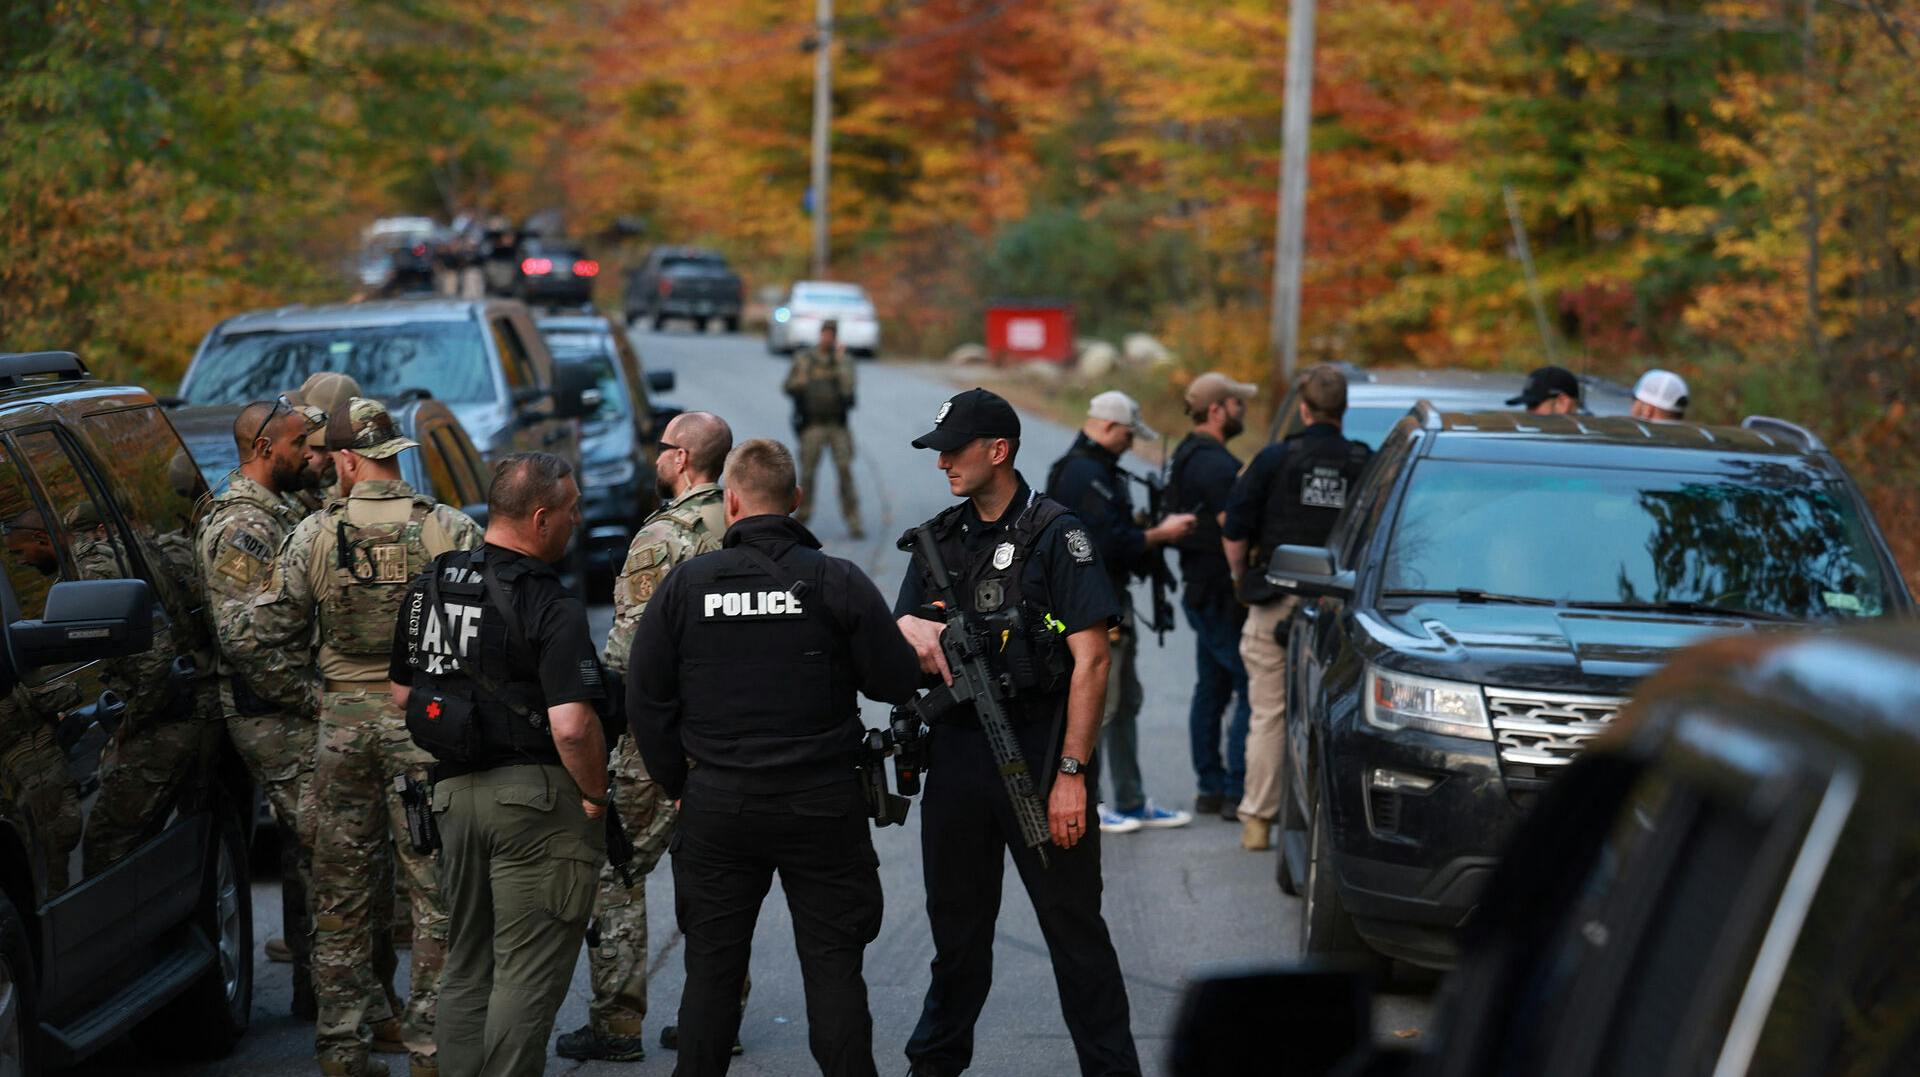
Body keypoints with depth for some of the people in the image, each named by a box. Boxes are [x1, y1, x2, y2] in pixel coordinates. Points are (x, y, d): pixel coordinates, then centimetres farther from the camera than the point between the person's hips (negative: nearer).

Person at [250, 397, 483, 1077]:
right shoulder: (451, 531, -9)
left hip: (343, 722, 2)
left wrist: (261, 604, 22)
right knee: (437, 891, 5)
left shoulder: (314, 535, -4)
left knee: (341, 892, 12)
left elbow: (274, 628, 0)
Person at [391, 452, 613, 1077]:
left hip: (456, 791, 7)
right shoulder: (551, 607, -16)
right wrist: (596, 794, -9)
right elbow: (572, 725, -24)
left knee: (467, 966, 17)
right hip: (537, 793, -7)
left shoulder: (430, 586, 7)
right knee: (528, 972, -1)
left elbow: (402, 694, 14)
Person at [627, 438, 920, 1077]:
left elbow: (646, 697, 1)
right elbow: (897, 683, -3)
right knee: (833, 969, 4)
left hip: (717, 803, 1)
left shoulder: (685, 584, -2)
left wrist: (676, 784, 13)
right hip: (823, 803, -1)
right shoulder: (837, 582, -6)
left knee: (712, 969, 10)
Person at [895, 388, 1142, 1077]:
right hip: (957, 754, 6)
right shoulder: (939, 540, 13)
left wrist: (1070, 773, -17)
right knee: (956, 923, 15)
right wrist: (911, 628, -9)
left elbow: (1092, 660, -11)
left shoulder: (1056, 534, -6)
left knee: (1073, 925, -2)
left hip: (1037, 749, -5)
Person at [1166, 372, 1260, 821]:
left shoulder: (1186, 457, 15)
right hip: (1222, 595, -11)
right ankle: (1238, 793, -9)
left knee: (1211, 690, 15)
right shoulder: (1215, 465, -19)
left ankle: (1210, 787, 20)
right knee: (1254, 692, -9)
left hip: (1200, 593, 11)